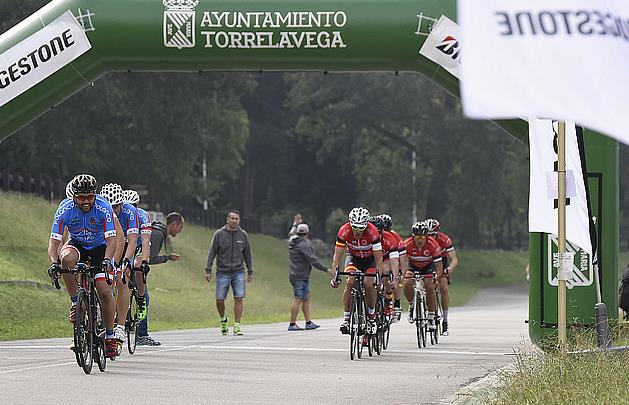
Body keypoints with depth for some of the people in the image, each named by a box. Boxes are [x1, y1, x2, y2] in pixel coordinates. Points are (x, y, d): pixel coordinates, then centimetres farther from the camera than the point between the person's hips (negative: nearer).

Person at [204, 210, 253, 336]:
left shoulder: (243, 235, 6)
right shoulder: (219, 234, -1)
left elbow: (247, 255, 12)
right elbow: (212, 253, 1)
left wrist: (250, 272, 9)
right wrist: (208, 270, -5)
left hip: (238, 273, 1)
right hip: (223, 272, -1)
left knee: (239, 299, -9)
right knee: (219, 300, -1)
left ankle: (237, 326, -4)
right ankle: (223, 320, 26)